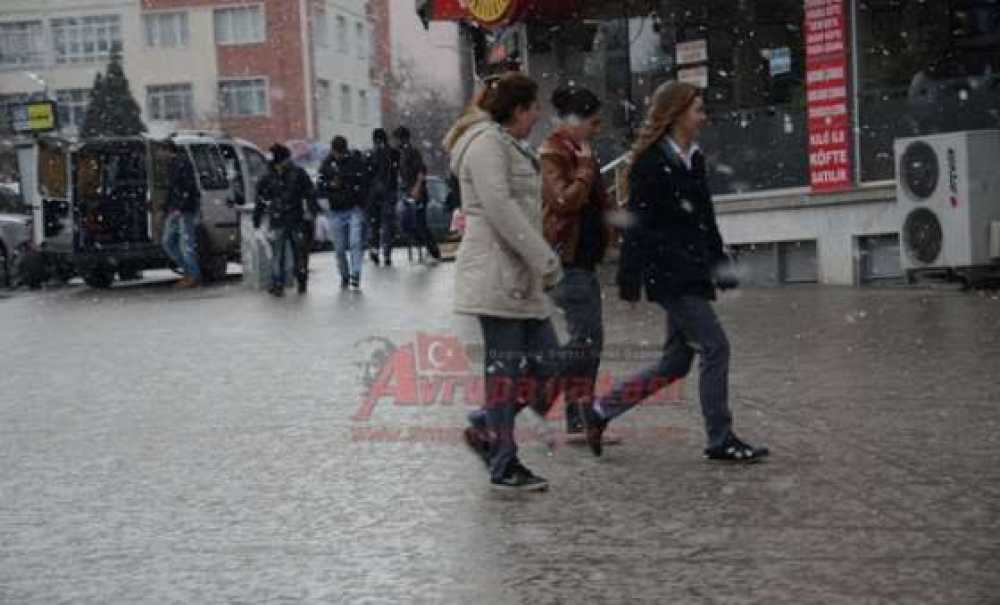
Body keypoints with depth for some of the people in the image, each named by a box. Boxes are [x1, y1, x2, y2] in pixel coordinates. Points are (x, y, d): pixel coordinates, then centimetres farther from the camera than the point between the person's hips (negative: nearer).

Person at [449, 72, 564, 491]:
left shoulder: (507, 145, 21)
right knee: (504, 367, -5)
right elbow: (500, 208, -21)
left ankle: (487, 429, 19)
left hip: (517, 275, 10)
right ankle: (503, 465, 1)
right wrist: (545, 260, -20)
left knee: (544, 359, 9)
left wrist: (540, 263, 19)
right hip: (495, 272, -10)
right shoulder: (487, 142, -12)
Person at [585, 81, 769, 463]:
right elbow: (637, 223, -13)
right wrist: (630, 282, -15)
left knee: (676, 362, 11)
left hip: (691, 272, 9)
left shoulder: (694, 159, 15)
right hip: (668, 272, -9)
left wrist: (719, 265, 19)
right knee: (715, 347, -8)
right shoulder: (651, 163, -11)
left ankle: (603, 411, 20)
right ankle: (720, 440, 1)